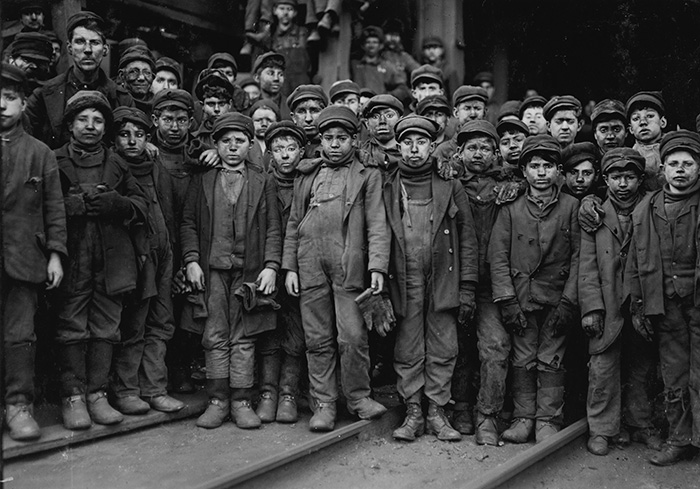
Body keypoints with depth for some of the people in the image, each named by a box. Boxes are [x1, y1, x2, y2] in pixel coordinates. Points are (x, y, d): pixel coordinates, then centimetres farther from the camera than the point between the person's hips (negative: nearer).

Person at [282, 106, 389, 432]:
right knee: (318, 340, 5)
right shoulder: (307, 174, 18)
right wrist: (289, 267, 9)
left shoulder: (367, 175, 9)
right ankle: (324, 404, 14)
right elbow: (294, 223, 17)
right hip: (310, 267, 3)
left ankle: (358, 397, 14)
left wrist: (377, 267, -11)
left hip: (350, 267, -3)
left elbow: (377, 225, 0)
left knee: (353, 337, -5)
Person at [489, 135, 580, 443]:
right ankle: (523, 417, 16)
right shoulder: (511, 209, 4)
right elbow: (498, 256, 0)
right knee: (523, 359, 5)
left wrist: (568, 302, -7)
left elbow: (579, 256, 0)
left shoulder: (572, 207, 2)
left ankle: (548, 420, 13)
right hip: (521, 299, 1)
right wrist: (507, 300, -7)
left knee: (551, 360, 3)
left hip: (557, 299, -1)